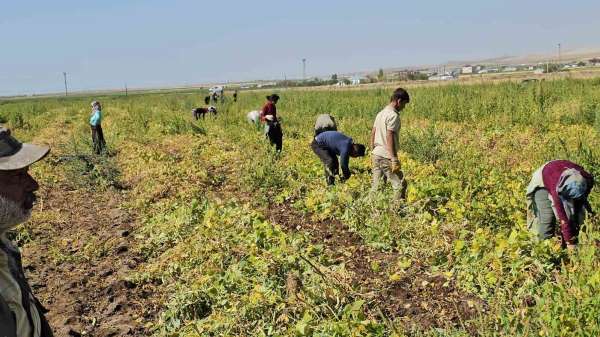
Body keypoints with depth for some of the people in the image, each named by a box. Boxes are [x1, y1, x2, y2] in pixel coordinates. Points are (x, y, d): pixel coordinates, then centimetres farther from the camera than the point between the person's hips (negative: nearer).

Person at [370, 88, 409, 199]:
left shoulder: (381, 113, 14)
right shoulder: (393, 115, -12)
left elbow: (372, 133, 16)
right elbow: (389, 138, -19)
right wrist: (394, 159, -19)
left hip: (376, 155, 9)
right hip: (386, 157, -9)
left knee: (376, 186, 11)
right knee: (400, 185, -1)